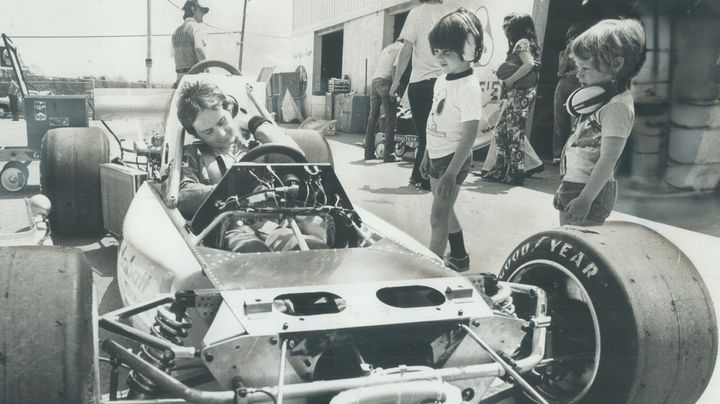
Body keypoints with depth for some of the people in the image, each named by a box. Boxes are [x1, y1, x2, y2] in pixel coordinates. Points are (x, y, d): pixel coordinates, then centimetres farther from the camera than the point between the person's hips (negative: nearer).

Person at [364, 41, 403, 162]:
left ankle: (369, 152, 10)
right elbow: (396, 68, -9)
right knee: (390, 119, -5)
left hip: (374, 81, 8)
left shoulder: (387, 48, 28)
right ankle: (388, 154, -9)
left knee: (373, 117, 9)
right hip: (385, 82, -8)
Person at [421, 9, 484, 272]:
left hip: (453, 159, -8)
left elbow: (469, 135, -22)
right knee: (445, 211, 18)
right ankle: (459, 258, 35)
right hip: (437, 157, 8)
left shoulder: (469, 87, -20)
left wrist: (452, 173, -24)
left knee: (438, 216, -5)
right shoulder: (441, 80, 6)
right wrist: (427, 155, 18)